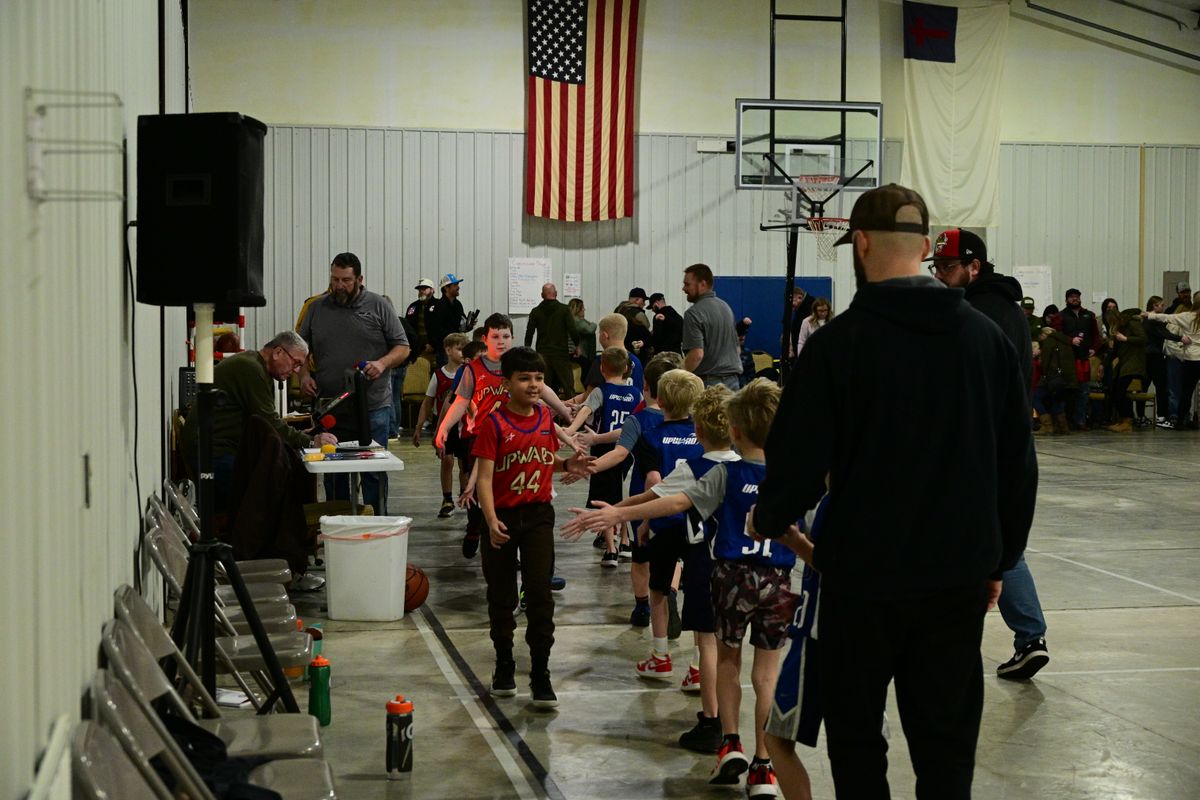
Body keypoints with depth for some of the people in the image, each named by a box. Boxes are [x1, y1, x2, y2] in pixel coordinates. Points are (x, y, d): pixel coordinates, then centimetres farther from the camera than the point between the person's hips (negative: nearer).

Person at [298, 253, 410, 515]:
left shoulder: (379, 306, 2)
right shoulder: (317, 308, 10)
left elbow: (402, 347, 3)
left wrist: (382, 363, -15)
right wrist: (304, 374, -2)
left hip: (373, 407, -2)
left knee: (373, 471, 0)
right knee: (333, 472, 8)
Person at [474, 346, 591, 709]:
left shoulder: (545, 417, 4)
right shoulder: (493, 423, -11)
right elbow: (484, 477, -15)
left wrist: (568, 464, -3)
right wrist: (491, 521, -26)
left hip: (538, 515, 3)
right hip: (503, 517, -3)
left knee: (540, 594, -3)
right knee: (501, 595, 10)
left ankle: (540, 674, 2)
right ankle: (504, 664, 27)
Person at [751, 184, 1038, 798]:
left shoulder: (840, 341, -11)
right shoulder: (985, 337, 2)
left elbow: (799, 461, -10)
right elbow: (1018, 465, 7)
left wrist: (769, 520, 11)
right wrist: (1000, 560, 17)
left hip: (864, 573, -3)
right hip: (960, 575, 4)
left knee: (856, 731, 12)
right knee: (947, 740, 10)